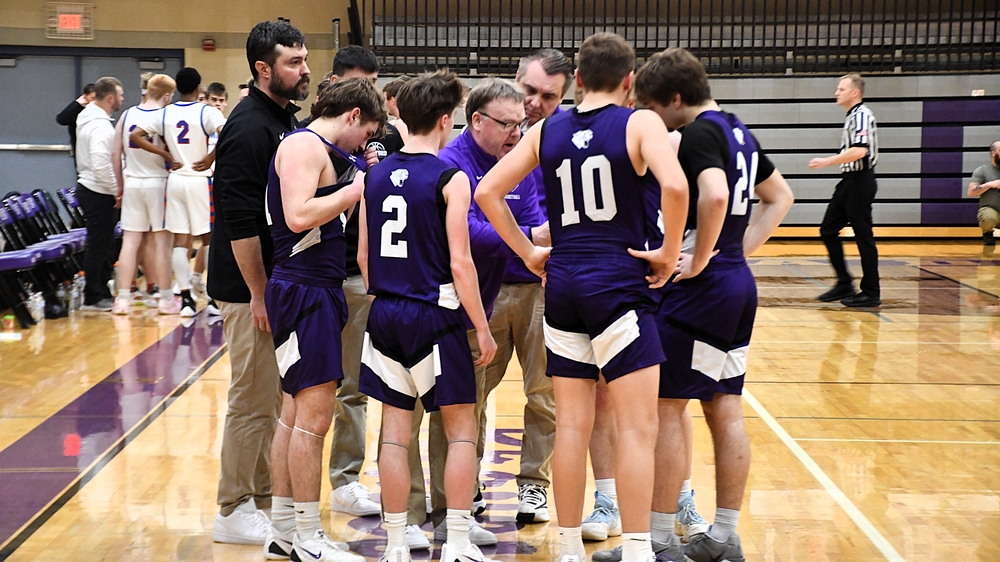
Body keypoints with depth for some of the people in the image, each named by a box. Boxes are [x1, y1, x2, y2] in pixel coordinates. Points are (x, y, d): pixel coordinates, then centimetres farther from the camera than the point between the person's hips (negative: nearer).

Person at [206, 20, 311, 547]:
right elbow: (241, 223, -22)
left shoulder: (287, 119, 12)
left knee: (275, 398, 16)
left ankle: (264, 499, 26)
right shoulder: (248, 128, -17)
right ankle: (234, 513, 9)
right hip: (251, 288, -9)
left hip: (281, 281, 9)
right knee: (253, 401, -2)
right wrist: (260, 294, -20)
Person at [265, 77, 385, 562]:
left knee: (296, 414, 13)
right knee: (314, 415, -7)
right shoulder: (303, 145, -11)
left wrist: (363, 191, 11)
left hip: (318, 292, 11)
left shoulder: (320, 150, 19)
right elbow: (299, 216, -24)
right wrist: (357, 190, -15)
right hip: (303, 291, -11)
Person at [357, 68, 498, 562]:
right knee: (461, 429, 6)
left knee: (395, 431, 9)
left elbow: (363, 255, 10)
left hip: (385, 314, 5)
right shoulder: (450, 178, -10)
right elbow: (459, 263, -13)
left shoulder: (376, 175, 6)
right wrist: (483, 330, -5)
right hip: (434, 315, -5)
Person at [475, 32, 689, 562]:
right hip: (619, 285, -5)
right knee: (637, 428, -1)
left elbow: (488, 191, 7)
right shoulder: (639, 123, -5)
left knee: (572, 425, 11)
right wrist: (668, 254, -10)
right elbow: (674, 185, -22)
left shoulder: (546, 131, 8)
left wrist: (528, 253, 11)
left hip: (562, 285, 5)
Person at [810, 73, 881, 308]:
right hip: (849, 182, 10)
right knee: (828, 229, 10)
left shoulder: (862, 115, -15)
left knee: (863, 236, -4)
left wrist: (826, 162, -22)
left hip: (860, 181, -10)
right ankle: (844, 284, 15)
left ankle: (871, 293, 2)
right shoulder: (853, 116, 16)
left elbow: (859, 150, -28)